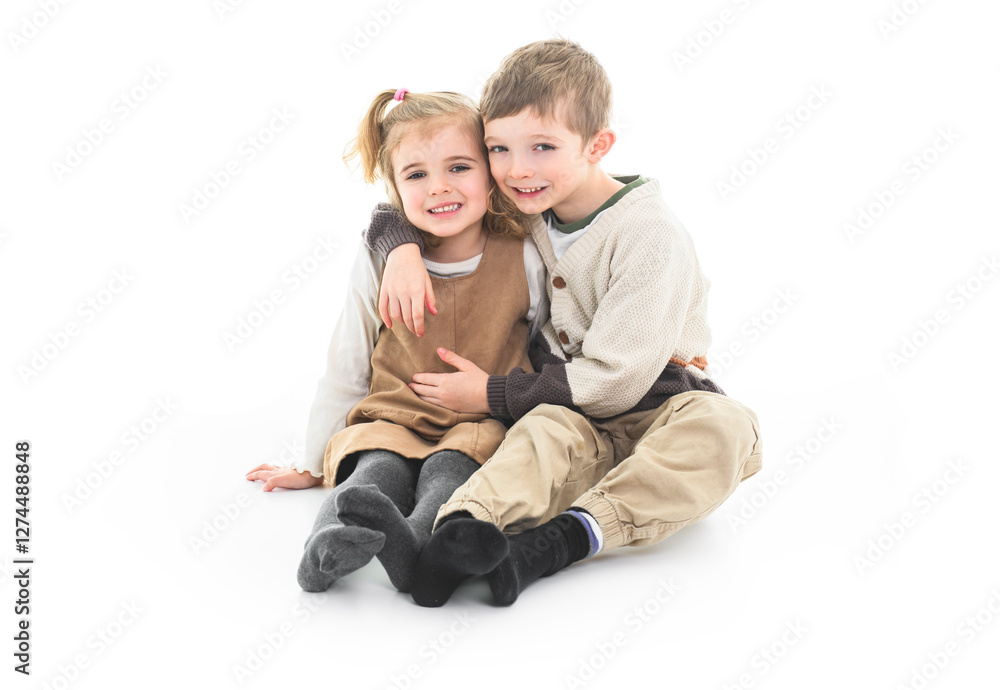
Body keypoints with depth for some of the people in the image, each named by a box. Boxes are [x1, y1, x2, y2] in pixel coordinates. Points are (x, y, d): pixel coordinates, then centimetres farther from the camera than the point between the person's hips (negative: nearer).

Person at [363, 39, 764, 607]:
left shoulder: (651, 236, -16)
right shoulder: (520, 212, 1)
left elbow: (612, 380, -19)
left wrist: (491, 394, -14)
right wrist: (403, 248, -12)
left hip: (657, 408, -2)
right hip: (572, 418, 3)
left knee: (724, 427, -35)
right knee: (547, 430, -33)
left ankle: (563, 538, -45)